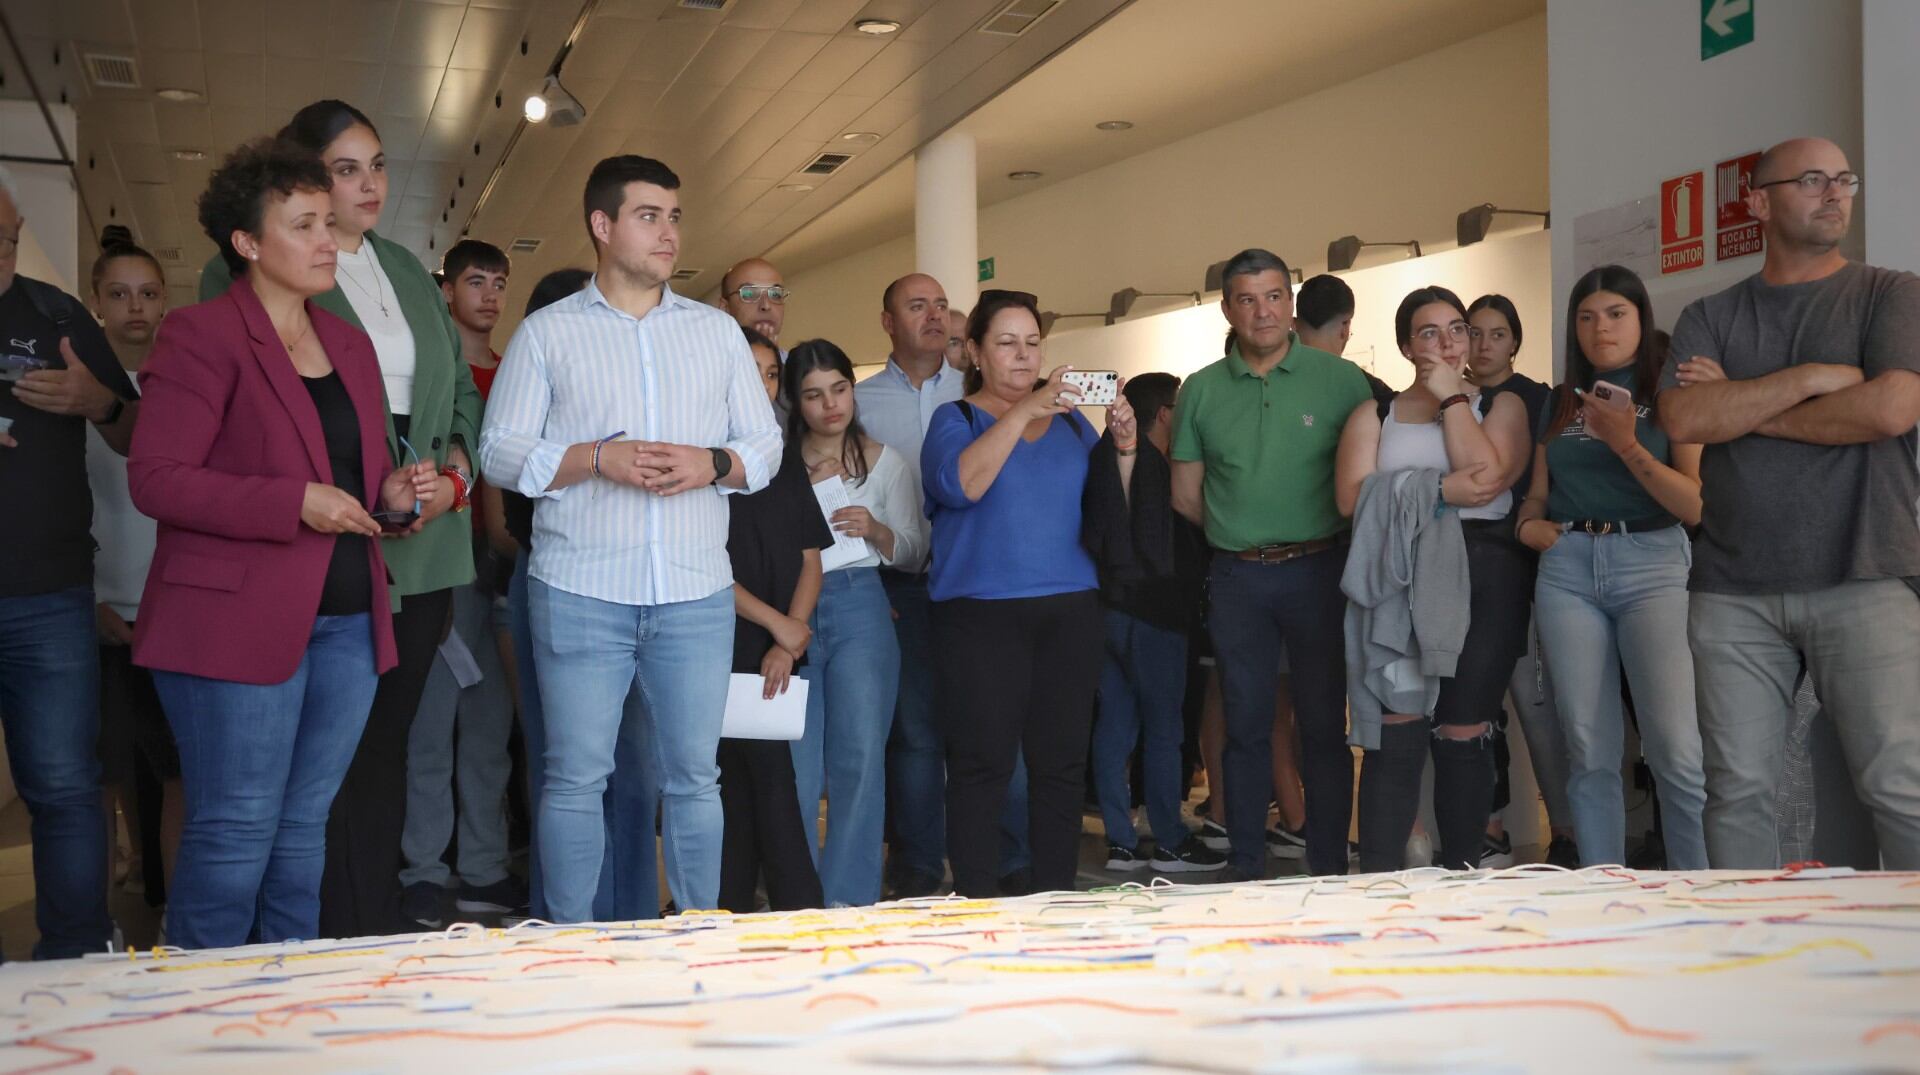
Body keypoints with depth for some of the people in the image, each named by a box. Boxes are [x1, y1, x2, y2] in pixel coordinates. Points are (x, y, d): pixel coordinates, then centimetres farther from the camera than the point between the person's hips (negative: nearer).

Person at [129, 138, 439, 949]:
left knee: (304, 829, 13)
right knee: (235, 836, -2)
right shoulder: (202, 336, -6)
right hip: (238, 623, -7)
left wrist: (393, 496, 2)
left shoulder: (350, 345, 17)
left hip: (347, 622, 7)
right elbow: (154, 478, -13)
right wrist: (296, 503, -18)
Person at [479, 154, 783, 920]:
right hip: (581, 593, -2)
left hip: (697, 595, 2)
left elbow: (765, 442, 13)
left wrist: (712, 464, -8)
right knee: (576, 776, 2)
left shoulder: (718, 331, 14)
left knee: (694, 775, 6)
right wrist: (597, 459, -14)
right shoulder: (547, 333, 6)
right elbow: (500, 451, 1)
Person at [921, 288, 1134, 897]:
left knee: (1061, 764, 4)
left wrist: (1124, 450, -6)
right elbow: (959, 485, -17)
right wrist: (1021, 413, -22)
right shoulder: (956, 419, 5)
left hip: (1070, 612, 4)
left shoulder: (1069, 420, 15)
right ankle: (977, 907, -1)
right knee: (983, 766, -7)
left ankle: (1056, 900, 12)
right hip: (981, 614, -3)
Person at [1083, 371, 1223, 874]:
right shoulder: (1154, 464, -13)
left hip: (1110, 606, 9)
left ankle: (1120, 841, 12)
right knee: (1163, 728, -1)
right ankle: (1171, 842, 5)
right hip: (1153, 610, -9)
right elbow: (1169, 541, -20)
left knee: (1114, 725, 7)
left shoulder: (1112, 454, 13)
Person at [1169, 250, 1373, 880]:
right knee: (1246, 725, 8)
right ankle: (1246, 868, 17)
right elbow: (1186, 496, 10)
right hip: (1237, 578, 2)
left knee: (1323, 723, 4)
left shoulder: (1340, 379, -1)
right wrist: (1245, 535, 5)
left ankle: (1329, 868, 12)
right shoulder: (1200, 392, 6)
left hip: (1318, 570, -2)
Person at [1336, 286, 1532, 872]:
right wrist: (1444, 490, -12)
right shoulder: (1373, 415, 15)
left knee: (1463, 735, 2)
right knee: (1397, 732, -10)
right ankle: (1379, 882, -9)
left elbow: (1489, 474, -7)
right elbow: (1353, 496, -3)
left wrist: (1452, 396, 0)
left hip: (1483, 579, 0)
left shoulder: (1501, 405, 14)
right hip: (1398, 578, 0)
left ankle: (1460, 879, 11)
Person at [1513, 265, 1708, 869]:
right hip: (1568, 569, 4)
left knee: (1677, 748, -15)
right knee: (1590, 750, 2)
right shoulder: (1560, 403, 17)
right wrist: (1527, 524, 3)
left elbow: (1697, 506, -5)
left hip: (1652, 564, -4)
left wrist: (1626, 444, -11)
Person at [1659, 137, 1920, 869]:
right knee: (1738, 791, 1)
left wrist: (1741, 407, -2)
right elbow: (1683, 420, -4)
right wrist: (1812, 378, -9)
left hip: (1861, 581, -2)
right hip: (1734, 591, 2)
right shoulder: (1710, 319, 14)